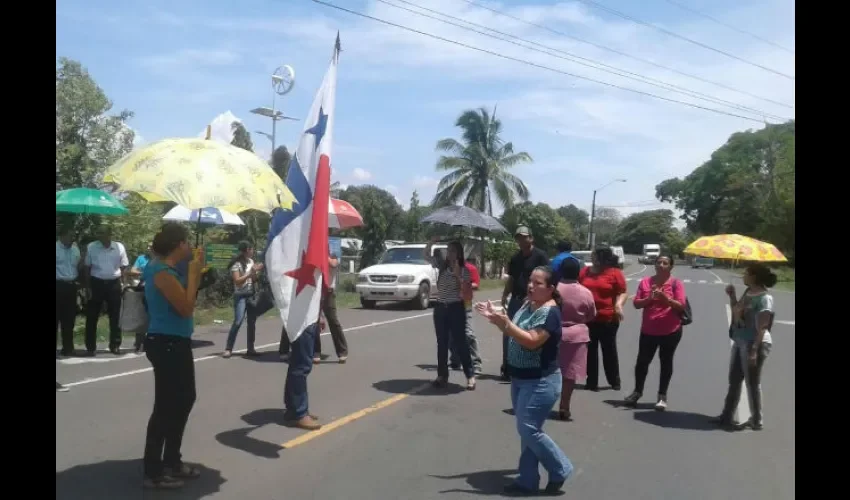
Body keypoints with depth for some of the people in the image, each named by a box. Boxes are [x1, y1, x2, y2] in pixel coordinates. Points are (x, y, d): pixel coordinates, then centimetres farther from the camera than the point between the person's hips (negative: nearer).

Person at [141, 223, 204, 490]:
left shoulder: (168, 268, 11)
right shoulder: (161, 271, -19)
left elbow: (184, 302, 14)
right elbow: (186, 307, -20)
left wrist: (195, 271, 7)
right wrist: (193, 273, -14)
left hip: (176, 343, 11)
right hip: (166, 344, -11)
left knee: (184, 399, 18)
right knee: (165, 406, -3)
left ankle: (171, 461, 30)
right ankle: (153, 472, 8)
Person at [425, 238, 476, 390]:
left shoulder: (464, 270, -7)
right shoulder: (441, 266, 5)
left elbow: (466, 292, -13)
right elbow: (426, 254, 7)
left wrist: (458, 275, -20)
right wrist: (432, 241, -8)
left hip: (456, 308, -4)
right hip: (440, 307, 4)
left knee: (460, 342, -5)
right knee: (442, 343, 8)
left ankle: (470, 376, 2)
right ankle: (442, 375, 16)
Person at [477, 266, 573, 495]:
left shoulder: (549, 312, -19)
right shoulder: (527, 305, 7)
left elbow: (531, 341, -28)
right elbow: (515, 332, 12)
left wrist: (505, 323, -31)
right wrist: (495, 318, -1)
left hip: (541, 381, -9)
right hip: (520, 378, 9)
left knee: (529, 430, -7)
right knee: (526, 430, 13)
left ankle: (560, 469, 13)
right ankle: (528, 480, 22)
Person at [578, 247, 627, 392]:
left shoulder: (615, 273, -6)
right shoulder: (584, 272, 8)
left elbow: (622, 293, -5)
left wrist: (619, 305, -21)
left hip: (608, 319, -4)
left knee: (609, 350, 8)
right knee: (590, 350, 8)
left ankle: (615, 381, 23)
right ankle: (591, 381, 16)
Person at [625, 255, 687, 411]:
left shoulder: (677, 283, -6)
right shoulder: (645, 282, 1)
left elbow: (681, 306, -12)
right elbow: (636, 304, 1)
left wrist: (666, 298, -27)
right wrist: (649, 299, -17)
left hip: (670, 331, -2)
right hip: (648, 330, 2)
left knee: (666, 362, 9)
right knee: (642, 361, 7)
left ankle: (662, 396, 18)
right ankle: (637, 391, 24)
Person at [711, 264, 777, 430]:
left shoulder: (764, 298, -17)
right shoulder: (747, 292, 9)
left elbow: (761, 328, -21)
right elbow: (736, 313, 19)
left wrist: (754, 350, -24)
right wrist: (731, 295, 8)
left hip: (754, 344, -9)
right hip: (740, 342, 9)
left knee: (752, 383, 2)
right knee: (734, 380, 14)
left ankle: (757, 421, 16)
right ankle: (726, 416, 24)